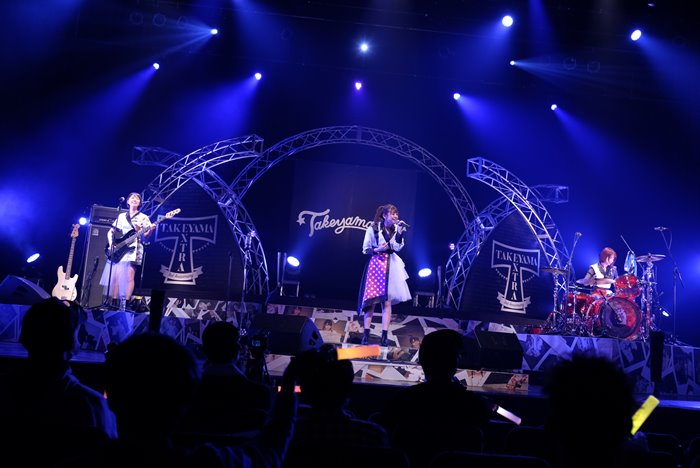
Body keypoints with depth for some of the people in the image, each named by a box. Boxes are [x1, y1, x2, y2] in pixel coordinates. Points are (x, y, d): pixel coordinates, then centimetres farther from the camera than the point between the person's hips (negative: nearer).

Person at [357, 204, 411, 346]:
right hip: (375, 265, -3)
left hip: (390, 267, 3)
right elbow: (365, 250, 0)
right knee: (371, 300, -3)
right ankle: (366, 335, 4)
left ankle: (384, 336, 1)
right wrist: (377, 250, -16)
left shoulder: (396, 229, 8)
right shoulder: (373, 228, -3)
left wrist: (400, 234, -17)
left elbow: (397, 248, -6)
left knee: (387, 301, 0)